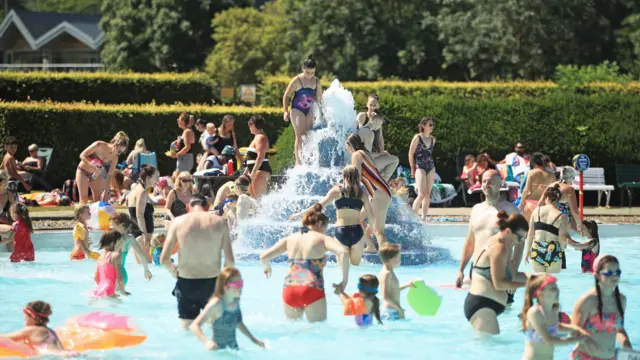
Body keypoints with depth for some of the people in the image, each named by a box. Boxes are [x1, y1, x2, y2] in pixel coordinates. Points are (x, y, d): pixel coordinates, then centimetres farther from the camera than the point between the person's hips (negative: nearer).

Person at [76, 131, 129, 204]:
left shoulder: (114, 157, -15)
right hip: (83, 171, -4)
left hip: (95, 174, 4)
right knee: (84, 199, -7)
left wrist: (105, 192, -18)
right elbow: (82, 155, -23)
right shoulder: (99, 145, -27)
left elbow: (110, 175, -12)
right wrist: (93, 167, -36)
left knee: (98, 199, -2)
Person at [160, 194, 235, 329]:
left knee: (186, 329, 14)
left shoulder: (178, 222, -3)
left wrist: (173, 270, 16)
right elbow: (230, 260, -6)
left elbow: (164, 259, -6)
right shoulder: (220, 222, -3)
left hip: (186, 283, 0)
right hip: (212, 282, 0)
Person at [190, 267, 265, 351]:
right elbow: (195, 326, -27)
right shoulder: (216, 304, -20)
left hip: (234, 348, 6)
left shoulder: (236, 301, 2)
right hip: (218, 350, -6)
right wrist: (207, 342, -43)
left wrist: (254, 340, 24)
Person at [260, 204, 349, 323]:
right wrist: (344, 280, -4)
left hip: (289, 290, 4)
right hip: (312, 291, -4)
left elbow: (264, 257, 10)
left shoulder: (289, 239, 14)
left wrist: (267, 267, 33)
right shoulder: (322, 239, 4)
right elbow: (344, 252, -13)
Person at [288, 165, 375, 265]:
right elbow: (371, 215, 5)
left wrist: (300, 214, 4)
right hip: (357, 232, 1)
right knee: (355, 265, 14)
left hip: (341, 232, -1)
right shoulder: (362, 193, 5)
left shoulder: (337, 190, 0)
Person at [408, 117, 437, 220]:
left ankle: (424, 217, 8)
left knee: (428, 194, 4)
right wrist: (413, 169, -5)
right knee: (422, 194, -16)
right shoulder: (417, 138, -7)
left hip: (431, 168, 6)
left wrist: (431, 165, 13)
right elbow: (411, 154, -5)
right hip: (420, 167, -6)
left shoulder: (432, 139, 9)